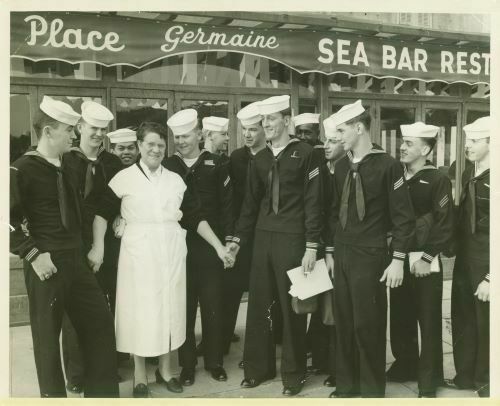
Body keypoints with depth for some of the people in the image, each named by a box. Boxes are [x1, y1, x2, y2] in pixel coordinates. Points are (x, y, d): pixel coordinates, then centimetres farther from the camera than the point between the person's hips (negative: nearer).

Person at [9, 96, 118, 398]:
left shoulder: (67, 167, 10)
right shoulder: (22, 169, -13)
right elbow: (9, 217, -19)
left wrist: (81, 249, 16)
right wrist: (33, 254, -18)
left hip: (75, 260, 8)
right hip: (47, 264, -8)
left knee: (100, 319, 12)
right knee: (47, 334, 6)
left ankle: (102, 391, 26)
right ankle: (54, 394, 25)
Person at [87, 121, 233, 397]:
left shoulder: (175, 180, 6)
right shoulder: (124, 178, -2)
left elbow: (195, 218, 6)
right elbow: (102, 213, 0)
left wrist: (219, 247, 2)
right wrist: (98, 248, -12)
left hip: (171, 252, 3)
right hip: (139, 252, -3)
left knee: (170, 308, 10)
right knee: (140, 310, 5)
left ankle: (165, 369, 28)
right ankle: (140, 375, 23)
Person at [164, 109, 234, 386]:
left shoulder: (216, 165, 2)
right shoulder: (167, 167, 4)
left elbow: (227, 205, 1)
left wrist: (228, 241, -4)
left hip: (210, 246, 0)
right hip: (178, 247, 1)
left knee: (213, 308, 7)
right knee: (183, 308, 8)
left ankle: (214, 361, 23)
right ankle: (186, 364, 21)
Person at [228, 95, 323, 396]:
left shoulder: (304, 153, -4)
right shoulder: (260, 159, 12)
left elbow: (313, 202, -7)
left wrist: (311, 246, -11)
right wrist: (238, 238, 11)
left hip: (292, 239, -5)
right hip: (262, 238, 5)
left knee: (292, 308, 5)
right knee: (259, 306, 10)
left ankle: (294, 374, 20)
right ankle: (258, 367, 25)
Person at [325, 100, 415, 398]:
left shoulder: (387, 165, -9)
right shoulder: (342, 166, 8)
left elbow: (404, 217, -9)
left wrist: (397, 260, -12)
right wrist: (330, 251, 13)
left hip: (370, 257, -6)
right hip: (341, 255, 6)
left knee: (367, 325, 2)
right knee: (344, 323, 13)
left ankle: (372, 391, 22)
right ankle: (346, 386, 29)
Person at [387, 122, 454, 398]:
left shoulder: (438, 180, -7)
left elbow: (445, 225, -11)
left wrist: (426, 257, -14)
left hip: (425, 262, -5)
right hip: (398, 259, 5)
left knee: (429, 322, 5)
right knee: (400, 319, 13)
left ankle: (429, 381, 17)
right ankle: (404, 367, 31)